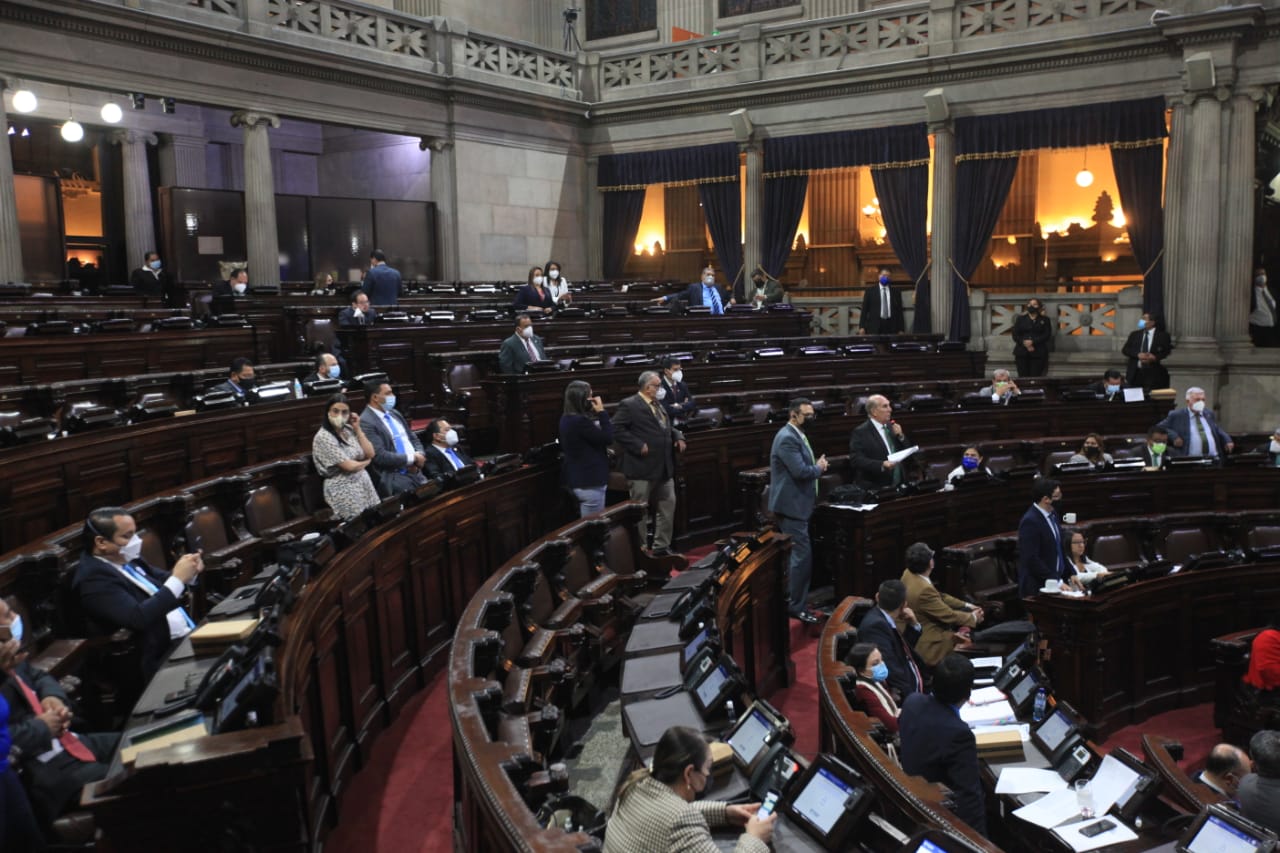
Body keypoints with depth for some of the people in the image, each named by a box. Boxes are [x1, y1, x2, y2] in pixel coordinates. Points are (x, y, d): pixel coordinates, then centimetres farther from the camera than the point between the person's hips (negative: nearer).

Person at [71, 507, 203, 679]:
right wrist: (178, 579, -24)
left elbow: (163, 583, 20)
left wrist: (187, 574, -3)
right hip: (161, 660, -9)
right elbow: (138, 618, -26)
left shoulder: (125, 558, 9)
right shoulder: (93, 578, -15)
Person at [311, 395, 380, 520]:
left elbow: (370, 454, 0)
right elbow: (349, 466, -17)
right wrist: (365, 463, 3)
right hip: (343, 489, -6)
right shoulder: (323, 437, -16)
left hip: (364, 483, 6)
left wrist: (357, 429, -3)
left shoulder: (349, 429, 4)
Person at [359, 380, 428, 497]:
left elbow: (413, 438, 21)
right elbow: (380, 456, -18)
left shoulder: (394, 413, 16)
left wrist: (418, 455, -2)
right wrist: (412, 458, -12)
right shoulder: (366, 422, -11)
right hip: (392, 477, -8)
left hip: (415, 471, 8)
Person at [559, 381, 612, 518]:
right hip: (589, 481, -10)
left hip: (576, 479, 10)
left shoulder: (567, 419, 8)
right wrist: (602, 412, -12)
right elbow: (608, 438, -18)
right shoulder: (580, 421, -23)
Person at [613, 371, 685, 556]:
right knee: (640, 511, 1)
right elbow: (617, 429, -18)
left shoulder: (659, 405, 16)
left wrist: (678, 437, 6)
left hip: (664, 468, 8)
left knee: (667, 506, 12)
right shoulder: (629, 405, -10)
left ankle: (661, 547, 24)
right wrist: (638, 445, -21)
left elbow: (668, 427, 26)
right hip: (642, 468, -8)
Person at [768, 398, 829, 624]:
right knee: (803, 555, -9)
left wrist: (818, 465, 7)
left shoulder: (797, 435, 14)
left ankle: (790, 597, 32)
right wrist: (819, 467, -10)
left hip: (796, 504, 11)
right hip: (791, 504, -11)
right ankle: (797, 606, -2)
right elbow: (800, 471, -27)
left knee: (797, 554, 19)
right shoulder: (787, 438, -20)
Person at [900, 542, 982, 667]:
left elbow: (938, 596, 8)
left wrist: (966, 605, 7)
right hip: (930, 643, -10)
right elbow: (949, 615, -21)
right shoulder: (923, 589, -34)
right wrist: (973, 618, -3)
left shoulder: (908, 574, -6)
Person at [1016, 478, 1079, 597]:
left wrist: (1071, 574, 9)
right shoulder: (1030, 521, -19)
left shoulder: (1052, 514, 8)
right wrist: (1055, 581, -21)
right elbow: (1032, 559, -22)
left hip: (1057, 581, 8)